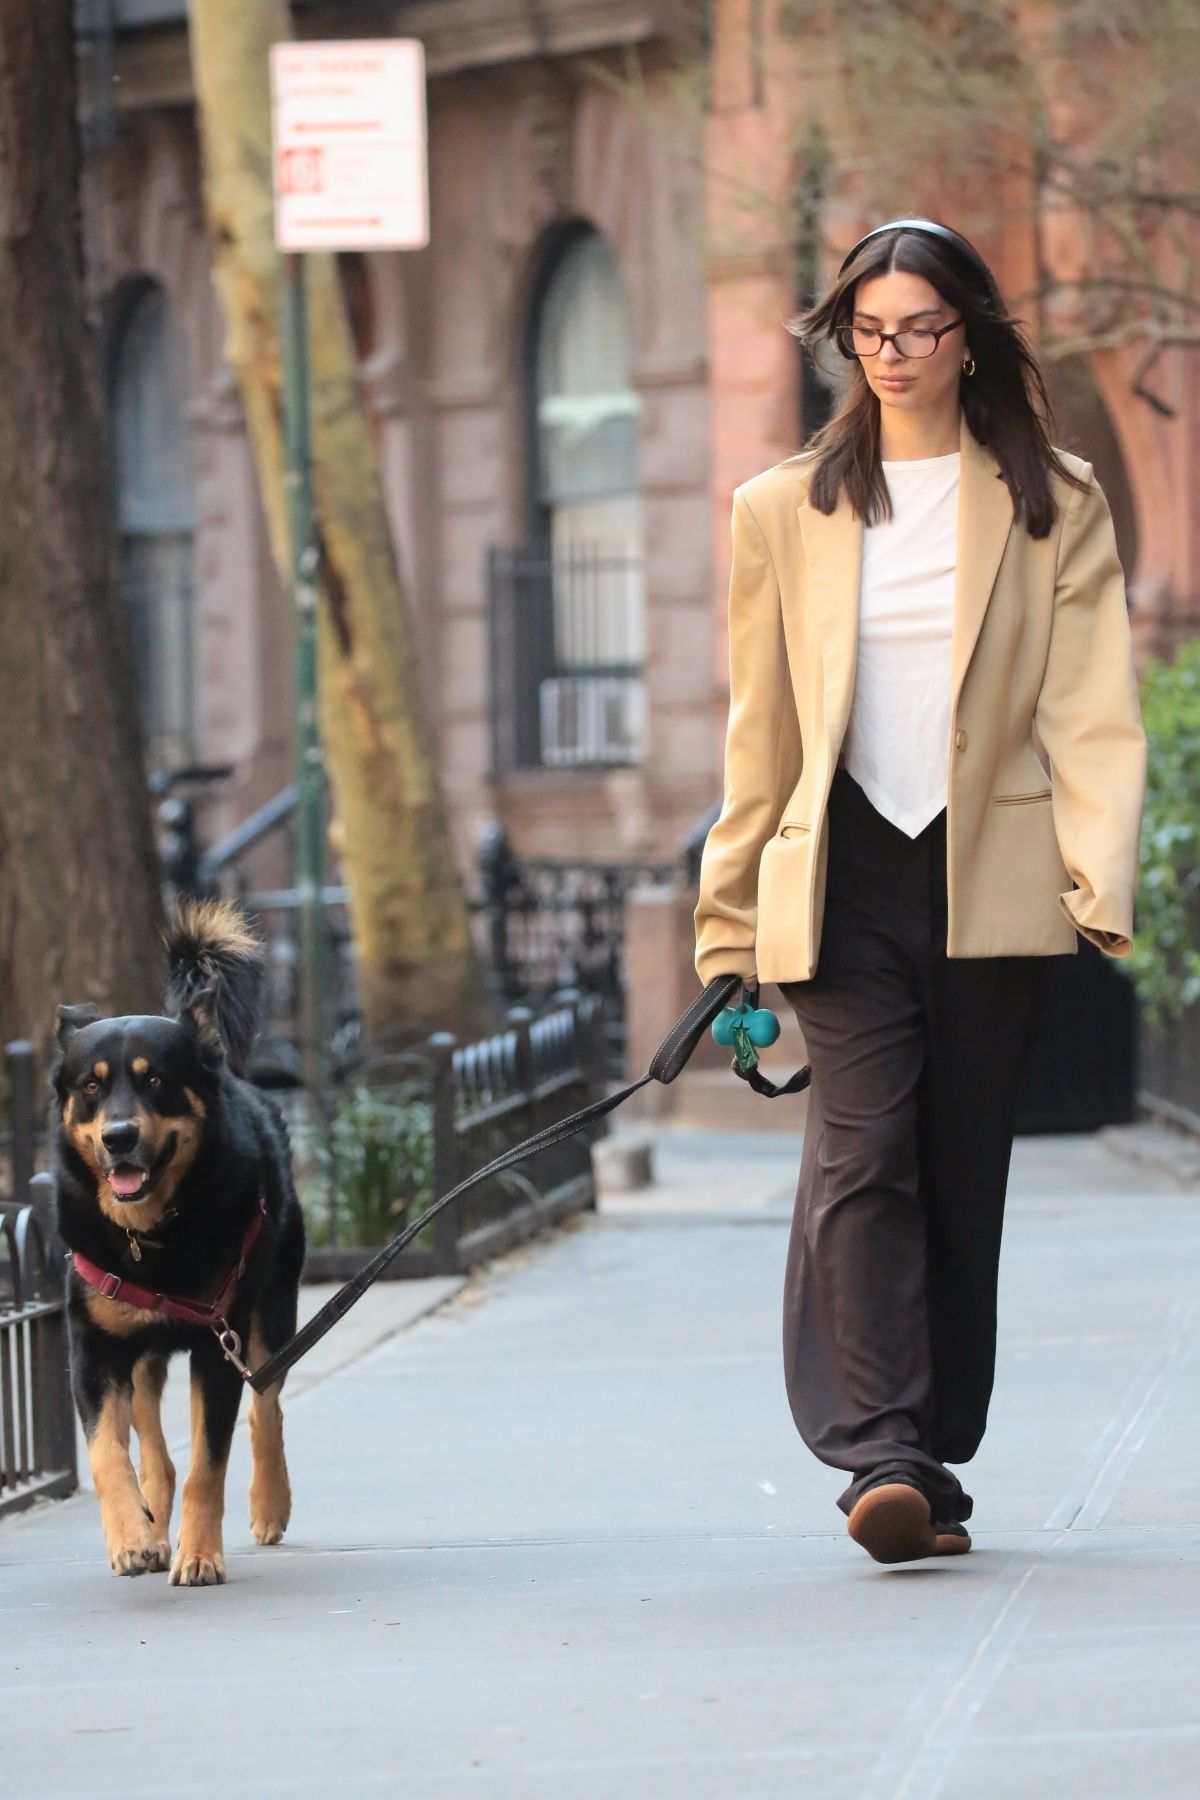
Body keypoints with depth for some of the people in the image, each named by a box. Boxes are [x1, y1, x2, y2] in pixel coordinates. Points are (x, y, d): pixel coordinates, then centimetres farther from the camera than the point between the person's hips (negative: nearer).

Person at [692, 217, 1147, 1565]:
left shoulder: (1054, 505, 7)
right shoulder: (785, 510, 11)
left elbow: (1092, 710, 0)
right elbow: (759, 731, 13)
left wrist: (1102, 876, -14)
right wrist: (731, 914, 10)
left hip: (992, 882, 0)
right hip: (842, 883, 0)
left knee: (961, 1171, 4)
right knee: (861, 1154, -14)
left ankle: (936, 1461, 14)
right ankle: (883, 1461, -22)